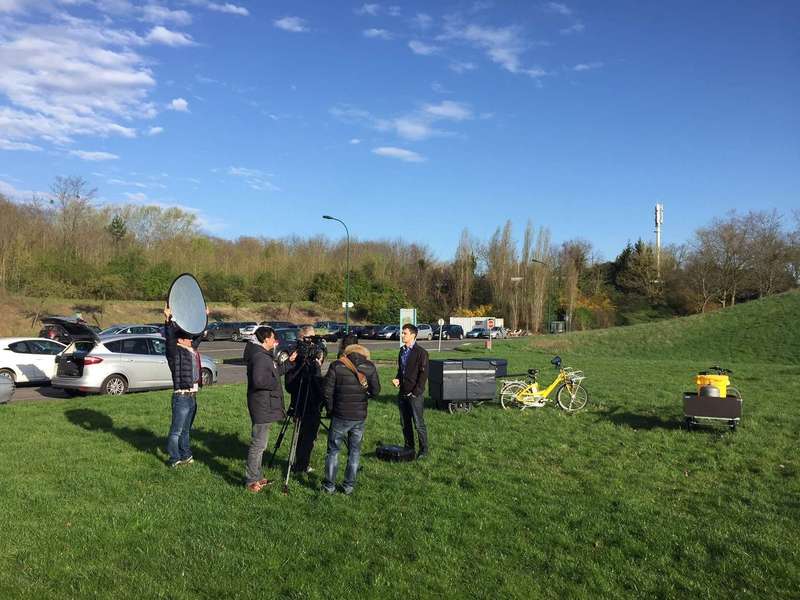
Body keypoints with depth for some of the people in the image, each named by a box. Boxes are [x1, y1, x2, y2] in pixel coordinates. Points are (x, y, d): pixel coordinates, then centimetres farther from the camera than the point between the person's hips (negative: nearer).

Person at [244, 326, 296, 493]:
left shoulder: (265, 355, 14)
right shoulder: (259, 357, -19)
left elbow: (275, 372, 24)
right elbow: (258, 380, -30)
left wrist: (289, 362, 19)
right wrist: (275, 384, -16)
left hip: (265, 406, 11)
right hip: (262, 407, -11)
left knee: (260, 444, 17)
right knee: (258, 445, -3)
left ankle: (257, 477, 27)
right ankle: (251, 481, 5)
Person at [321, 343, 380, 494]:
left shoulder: (336, 366, -6)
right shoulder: (370, 367, -2)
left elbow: (327, 391, -7)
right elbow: (375, 391, 0)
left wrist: (331, 409, 7)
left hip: (340, 416, -2)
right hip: (360, 417, 2)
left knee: (333, 450, 10)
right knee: (354, 451, 14)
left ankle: (329, 486, 13)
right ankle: (349, 486, 16)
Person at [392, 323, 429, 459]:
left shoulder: (421, 352, -11)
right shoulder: (402, 350, 12)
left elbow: (423, 374, -13)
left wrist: (416, 392, -16)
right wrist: (397, 379, 4)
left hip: (415, 394, -7)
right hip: (402, 393, 7)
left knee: (418, 424, -1)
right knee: (405, 423, 13)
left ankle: (424, 450, 11)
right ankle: (408, 448, 25)